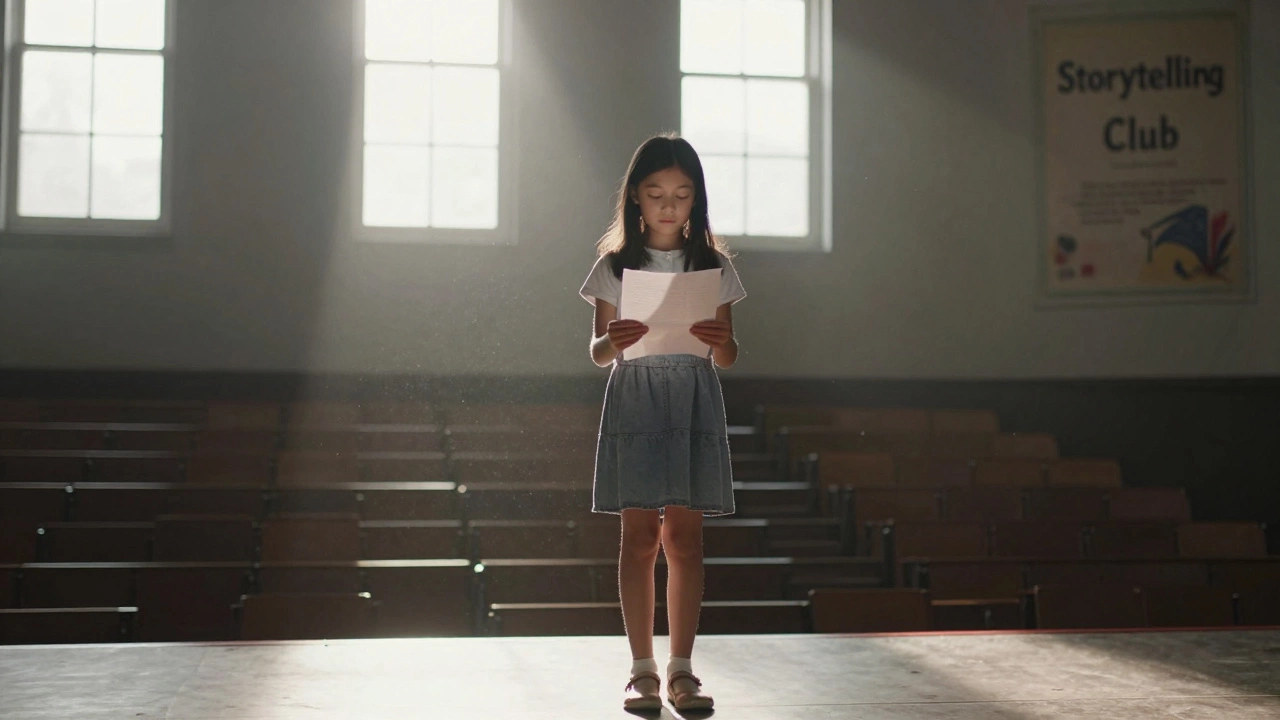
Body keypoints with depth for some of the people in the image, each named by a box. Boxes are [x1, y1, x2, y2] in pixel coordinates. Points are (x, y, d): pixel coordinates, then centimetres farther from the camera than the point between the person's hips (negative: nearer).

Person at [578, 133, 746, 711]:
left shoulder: (713, 266, 8)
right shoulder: (615, 266, 5)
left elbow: (728, 358, 7)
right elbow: (598, 353, 4)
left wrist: (720, 340, -16)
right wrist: (614, 342, -19)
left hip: (694, 404, 1)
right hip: (634, 400, -1)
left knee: (684, 536, -1)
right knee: (639, 537, -2)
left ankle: (681, 669, 5)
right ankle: (642, 669, 5)